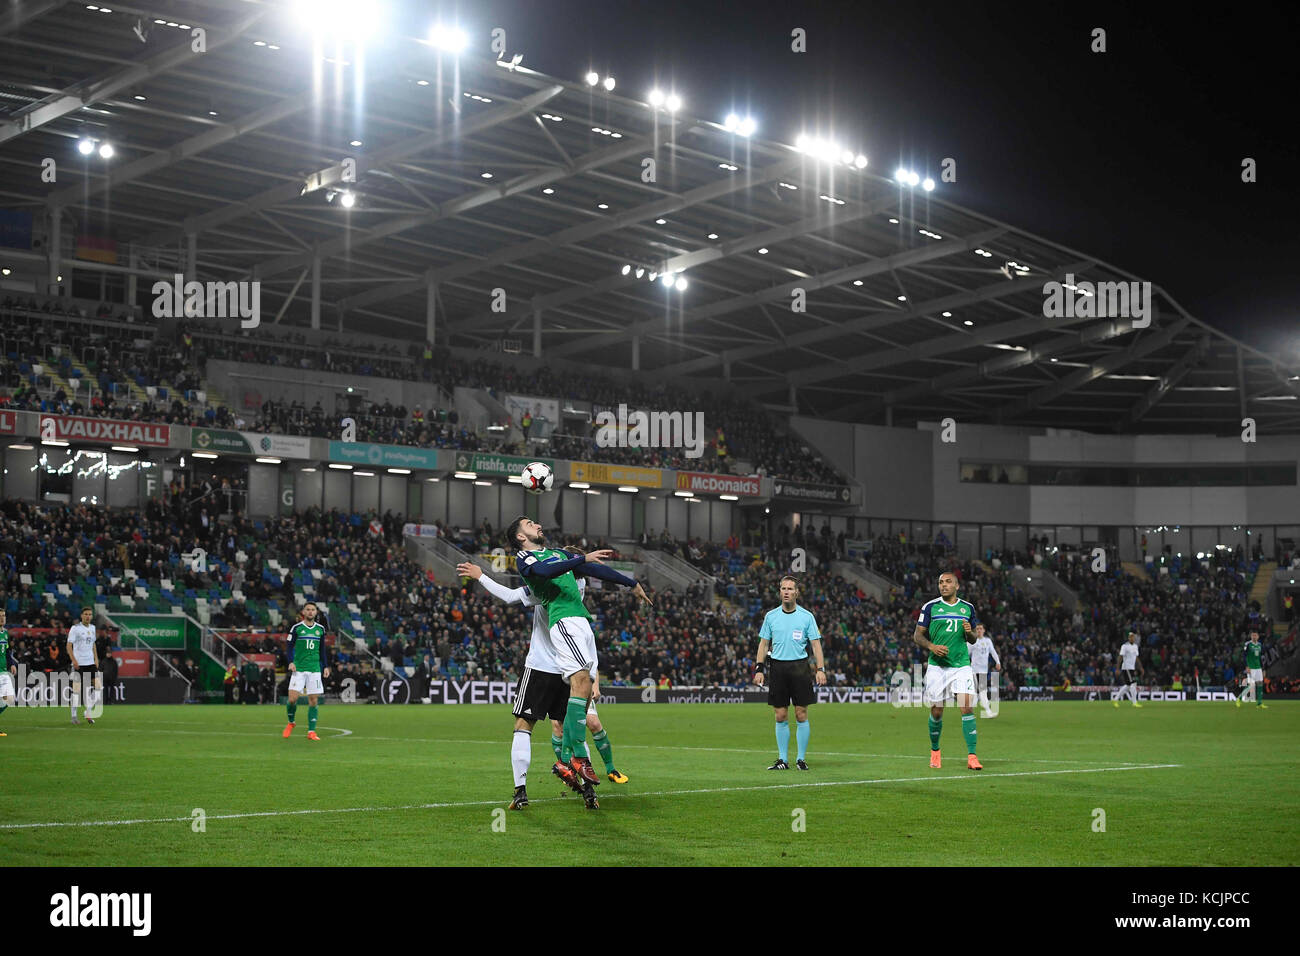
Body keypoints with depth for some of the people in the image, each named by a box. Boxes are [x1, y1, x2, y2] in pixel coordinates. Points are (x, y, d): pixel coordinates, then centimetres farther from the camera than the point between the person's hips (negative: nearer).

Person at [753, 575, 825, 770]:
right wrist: (759, 669, 2)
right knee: (780, 716, 3)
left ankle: (801, 759, 7)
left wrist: (821, 669, -10)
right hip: (777, 667, 2)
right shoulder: (771, 616, 7)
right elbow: (764, 643, 11)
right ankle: (783, 760, 10)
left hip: (799, 666, -2)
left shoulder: (806, 616, 1)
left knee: (801, 715, -2)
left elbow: (816, 644, 1)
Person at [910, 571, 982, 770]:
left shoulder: (968, 608, 9)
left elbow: (973, 639, 18)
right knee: (936, 711, 3)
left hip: (961, 664, 1)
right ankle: (935, 751, 25)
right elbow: (918, 634, 3)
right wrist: (932, 646, -15)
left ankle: (971, 756, -10)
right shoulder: (930, 607, 2)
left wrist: (969, 632, -6)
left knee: (967, 707, -12)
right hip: (937, 665, -1)